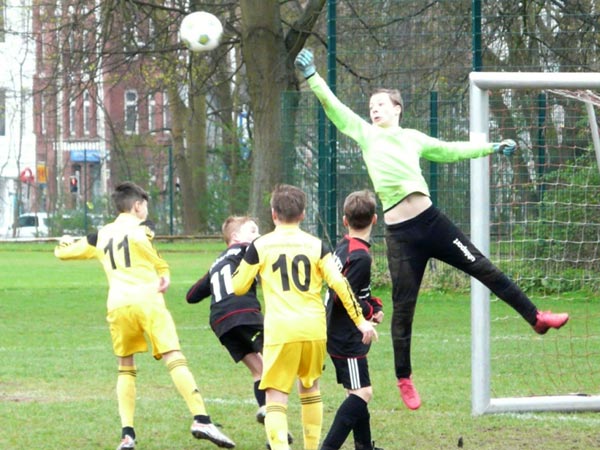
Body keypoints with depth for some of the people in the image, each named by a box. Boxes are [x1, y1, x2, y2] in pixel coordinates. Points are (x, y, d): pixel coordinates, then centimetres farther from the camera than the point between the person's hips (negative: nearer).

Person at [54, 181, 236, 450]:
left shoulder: (101, 236, 22)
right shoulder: (142, 227, 12)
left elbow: (63, 252, 32)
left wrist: (64, 244, 53)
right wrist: (164, 275, 10)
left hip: (117, 307, 4)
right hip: (147, 300, -4)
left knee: (125, 368, 16)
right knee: (175, 360, -9)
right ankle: (201, 420, -23)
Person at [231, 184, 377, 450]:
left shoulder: (260, 246, 2)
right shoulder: (316, 245, 7)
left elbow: (238, 287, 9)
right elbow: (339, 283, -1)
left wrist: (244, 263, 29)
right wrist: (360, 320, 4)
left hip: (280, 330, -3)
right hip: (314, 328, 3)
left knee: (276, 398, -5)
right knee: (310, 387, 25)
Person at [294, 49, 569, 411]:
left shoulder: (412, 138, 13)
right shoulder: (366, 135, 5)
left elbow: (450, 151, 26)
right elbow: (333, 106, -3)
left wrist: (491, 148, 27)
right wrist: (312, 77, -13)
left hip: (431, 220, 2)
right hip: (400, 233, -2)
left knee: (484, 269, 2)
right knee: (403, 308, 1)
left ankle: (535, 318, 14)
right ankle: (404, 380, 12)